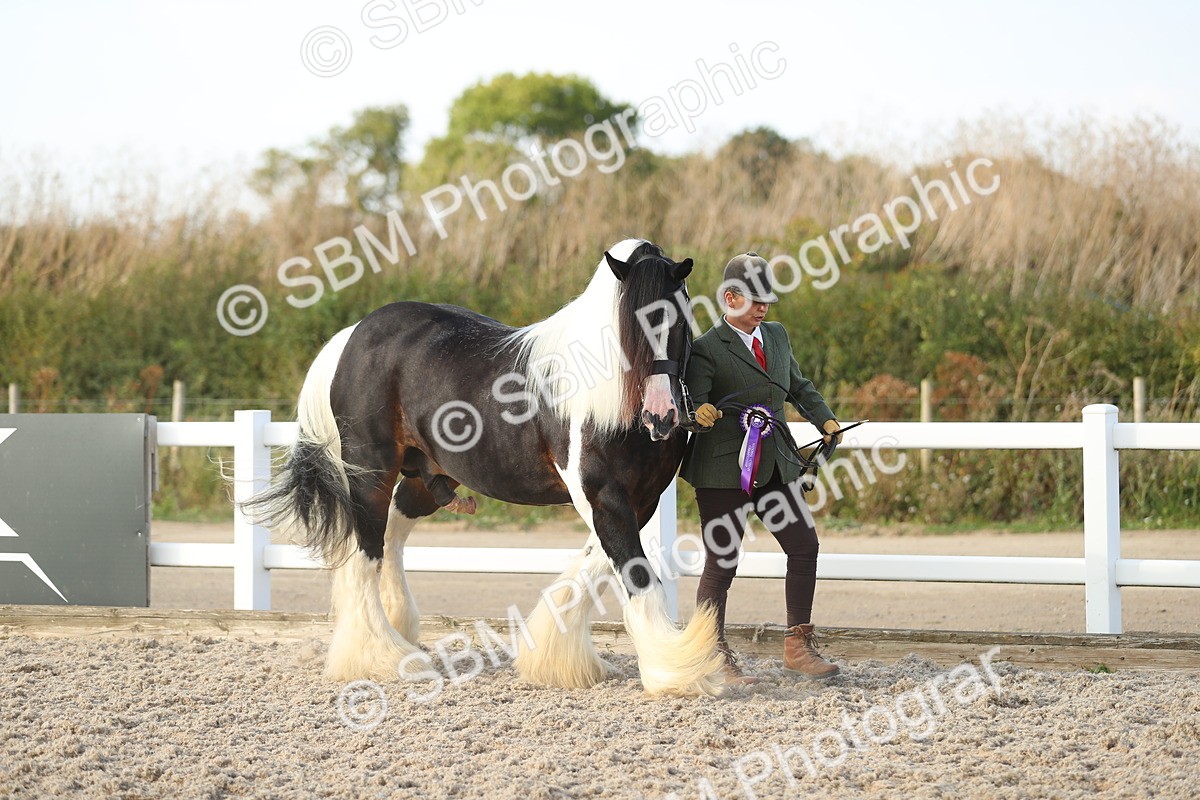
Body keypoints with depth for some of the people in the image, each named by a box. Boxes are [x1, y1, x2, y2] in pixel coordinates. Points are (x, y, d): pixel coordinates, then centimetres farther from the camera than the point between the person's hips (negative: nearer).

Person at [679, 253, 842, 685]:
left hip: (775, 465, 7)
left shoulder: (777, 335, 11)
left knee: (804, 545, 5)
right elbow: (695, 401, -22)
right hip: (723, 470, -7)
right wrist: (701, 413, -44)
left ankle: (797, 647, 15)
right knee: (722, 563, -3)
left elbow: (799, 386, 23)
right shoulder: (706, 349, -11)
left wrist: (825, 420, 11)